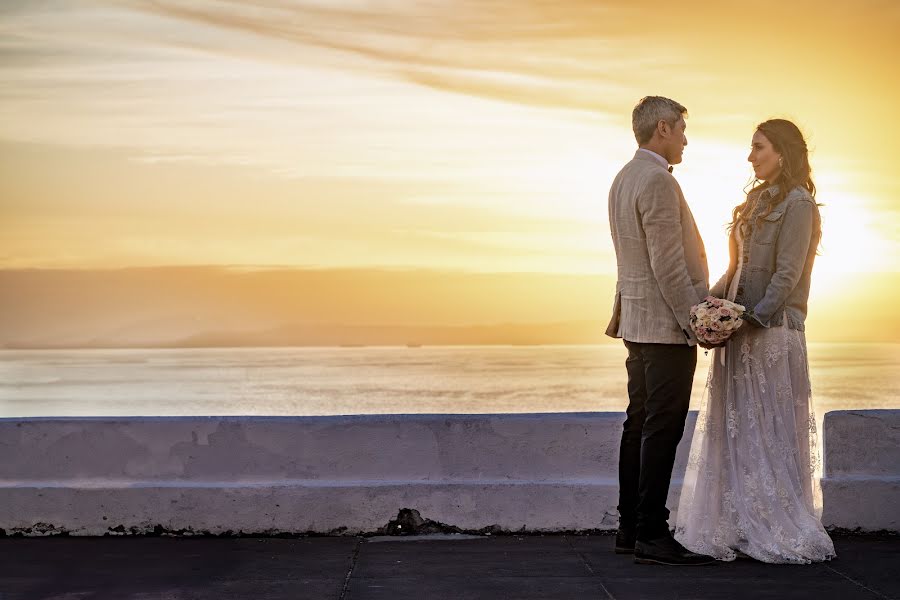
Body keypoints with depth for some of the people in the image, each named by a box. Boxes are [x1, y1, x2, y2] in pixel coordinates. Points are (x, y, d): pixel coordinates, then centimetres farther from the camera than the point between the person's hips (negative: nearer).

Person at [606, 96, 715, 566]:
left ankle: (630, 528, 17)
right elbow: (668, 264, -19)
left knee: (640, 426, 11)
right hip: (667, 324, -10)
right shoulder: (657, 180, -15)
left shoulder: (624, 178, 16)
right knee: (661, 430, -7)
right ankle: (651, 535, -4)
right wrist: (694, 321, -17)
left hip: (639, 322, 10)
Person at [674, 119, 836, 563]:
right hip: (741, 329, 8)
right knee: (736, 431, 9)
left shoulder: (797, 203, -8)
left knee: (771, 431, -2)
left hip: (773, 331, -8)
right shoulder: (758, 200, 17)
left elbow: (787, 275, -15)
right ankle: (741, 527, 16)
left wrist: (753, 318, -21)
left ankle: (782, 531, 7)